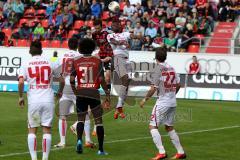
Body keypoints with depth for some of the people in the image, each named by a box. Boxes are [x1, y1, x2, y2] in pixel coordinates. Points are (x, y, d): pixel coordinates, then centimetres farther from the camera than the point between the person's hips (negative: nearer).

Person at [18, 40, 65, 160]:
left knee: (32, 130, 9)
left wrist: (21, 97, 4)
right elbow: (61, 80, 15)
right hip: (48, 100, 1)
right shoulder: (50, 64, 7)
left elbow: (21, 82, -11)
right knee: (47, 129, 4)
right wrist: (60, 92, 34)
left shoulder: (26, 65, 2)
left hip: (33, 101, -1)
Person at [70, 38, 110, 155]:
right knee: (98, 121, 7)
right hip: (94, 93, -2)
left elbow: (72, 79, -1)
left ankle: (79, 140, -14)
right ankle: (100, 149, 7)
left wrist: (75, 91, 16)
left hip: (81, 94, 2)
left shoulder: (76, 62, 4)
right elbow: (101, 79, -5)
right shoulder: (97, 61, -1)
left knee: (81, 119, 13)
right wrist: (107, 93, 5)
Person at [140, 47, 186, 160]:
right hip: (173, 102, 7)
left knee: (153, 126, -3)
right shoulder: (171, 68, 8)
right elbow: (178, 84, 14)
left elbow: (153, 88, -15)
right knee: (169, 127, 18)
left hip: (162, 101, -7)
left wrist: (145, 99, -4)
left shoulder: (158, 69, -12)